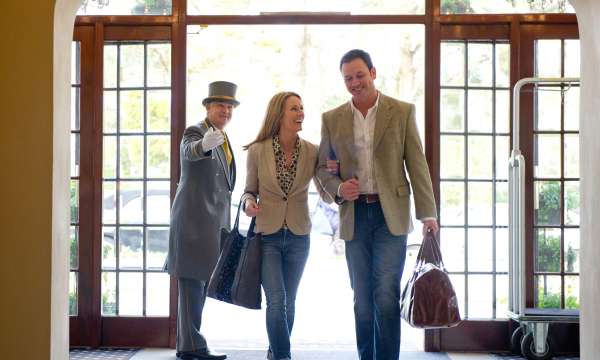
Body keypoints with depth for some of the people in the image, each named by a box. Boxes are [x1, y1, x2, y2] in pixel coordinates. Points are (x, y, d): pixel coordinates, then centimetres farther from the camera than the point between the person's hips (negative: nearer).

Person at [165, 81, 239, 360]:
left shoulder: (222, 138, 17)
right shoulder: (195, 132, -9)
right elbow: (190, 151, -34)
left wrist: (224, 222, 26)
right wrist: (205, 144, -57)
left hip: (213, 219, 9)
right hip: (195, 218, -9)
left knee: (199, 281, 11)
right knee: (192, 280, -7)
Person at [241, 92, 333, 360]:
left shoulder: (312, 152, -4)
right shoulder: (257, 151, -7)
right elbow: (250, 190, 4)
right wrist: (248, 202, -18)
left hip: (298, 237, 2)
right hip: (267, 236, -2)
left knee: (288, 302, 13)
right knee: (276, 300, -11)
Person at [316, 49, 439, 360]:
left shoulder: (402, 112, 2)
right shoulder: (332, 119, 8)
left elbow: (417, 165, 0)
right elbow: (323, 167, 13)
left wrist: (427, 213, -6)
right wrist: (338, 188, -8)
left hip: (391, 215, -2)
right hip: (354, 216, 3)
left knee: (386, 296, -7)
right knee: (362, 298, 8)